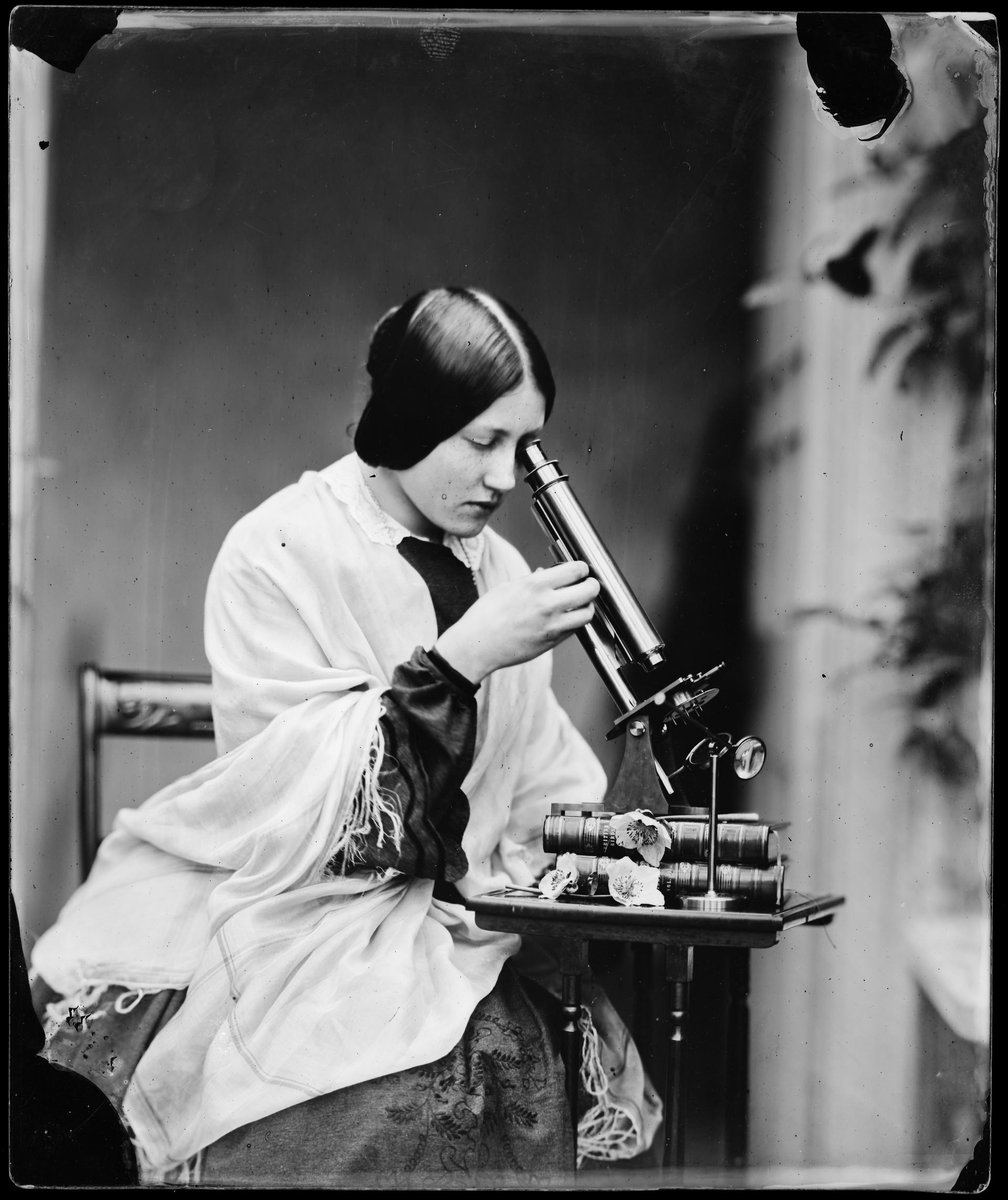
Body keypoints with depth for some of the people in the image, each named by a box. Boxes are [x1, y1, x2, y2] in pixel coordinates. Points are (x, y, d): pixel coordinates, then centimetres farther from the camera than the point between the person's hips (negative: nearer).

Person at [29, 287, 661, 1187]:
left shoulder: (499, 570, 10)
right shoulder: (279, 555, -8)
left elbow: (543, 799, 15)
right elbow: (298, 800, -17)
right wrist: (458, 660, -23)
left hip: (451, 933, 5)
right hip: (297, 928, -5)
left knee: (519, 1065, -24)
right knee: (399, 1095, -31)